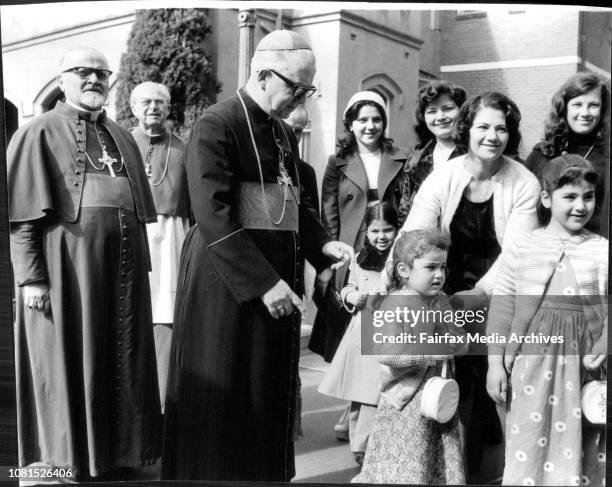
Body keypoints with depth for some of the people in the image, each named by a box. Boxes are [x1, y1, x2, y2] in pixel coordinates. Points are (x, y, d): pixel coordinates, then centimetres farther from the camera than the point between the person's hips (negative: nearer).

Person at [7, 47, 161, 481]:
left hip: (123, 267, 5)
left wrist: (141, 268, 13)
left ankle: (119, 456, 23)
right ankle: (75, 463, 17)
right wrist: (30, 276, -14)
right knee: (71, 364, 3)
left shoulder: (123, 139, 17)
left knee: (122, 363, 10)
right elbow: (23, 215, -6)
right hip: (68, 264, -5)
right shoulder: (39, 134, 2)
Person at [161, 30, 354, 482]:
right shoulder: (216, 126, -11)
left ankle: (269, 472, 29)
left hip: (276, 280, 7)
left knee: (272, 392, 14)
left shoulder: (284, 133, 13)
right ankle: (216, 472, 21)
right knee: (225, 398, 3)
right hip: (227, 284, -7)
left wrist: (322, 243, 0)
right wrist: (263, 282, -22)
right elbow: (214, 217, -19)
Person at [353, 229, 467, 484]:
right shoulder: (394, 305, -14)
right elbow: (385, 353, -25)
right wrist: (430, 352, -24)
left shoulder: (441, 301, 8)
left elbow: (461, 342, 14)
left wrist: (452, 345, -9)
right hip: (408, 400, -7)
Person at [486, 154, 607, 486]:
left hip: (582, 368, 1)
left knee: (579, 452, 11)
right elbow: (501, 309, 3)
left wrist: (602, 347, -17)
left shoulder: (602, 252, 2)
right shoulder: (522, 249, 0)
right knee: (527, 447, 8)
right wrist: (495, 363, 1)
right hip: (531, 364, -1)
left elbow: (608, 310, 1)